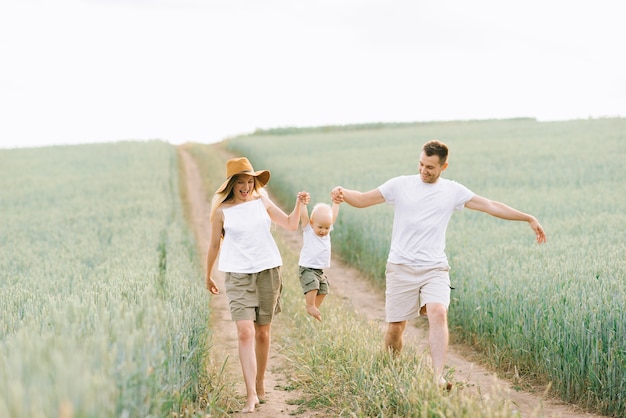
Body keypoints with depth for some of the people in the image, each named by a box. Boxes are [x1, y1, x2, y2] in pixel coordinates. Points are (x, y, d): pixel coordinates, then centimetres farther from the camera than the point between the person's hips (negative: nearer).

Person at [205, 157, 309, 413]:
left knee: (263, 332, 9)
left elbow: (291, 225, 9)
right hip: (238, 276, -2)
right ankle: (251, 394, -17)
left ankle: (260, 384, 26)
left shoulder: (262, 202, 6)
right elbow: (214, 246, 9)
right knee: (245, 332, -15)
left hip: (268, 271, 3)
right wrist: (208, 277, 16)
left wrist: (299, 204, -8)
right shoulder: (222, 211, -1)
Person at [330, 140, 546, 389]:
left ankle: (438, 378, -29)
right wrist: (342, 193, -17)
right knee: (395, 327, 1)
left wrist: (528, 218, 8)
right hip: (401, 268, 0)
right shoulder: (400, 185, 4)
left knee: (438, 313, -25)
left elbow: (492, 206, 9)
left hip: (435, 269, 0)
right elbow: (362, 200, 4)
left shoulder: (453, 191, 7)